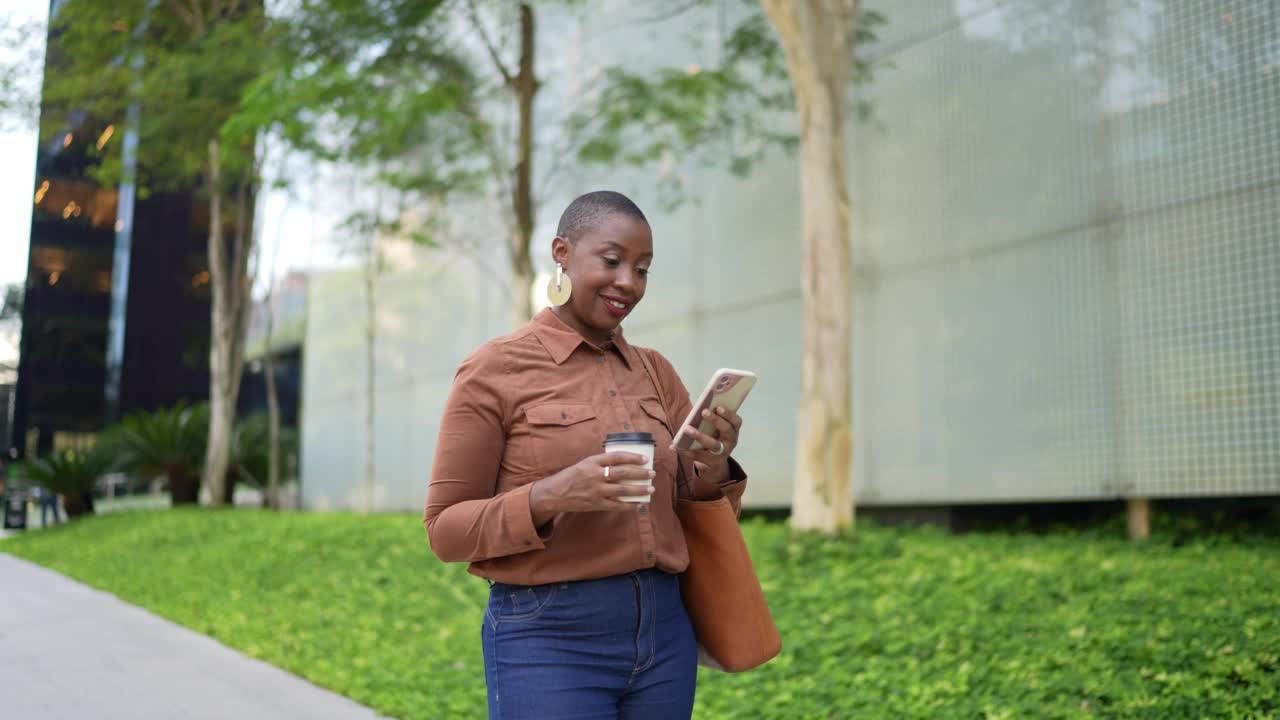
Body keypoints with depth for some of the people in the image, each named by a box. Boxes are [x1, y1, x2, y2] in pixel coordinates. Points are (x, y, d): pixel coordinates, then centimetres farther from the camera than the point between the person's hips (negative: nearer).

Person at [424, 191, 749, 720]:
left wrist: (715, 469, -10)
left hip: (664, 631, 5)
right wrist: (550, 497, -22)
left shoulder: (656, 372, 9)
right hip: (549, 639, -5)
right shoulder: (494, 371, -5)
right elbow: (446, 530, -5)